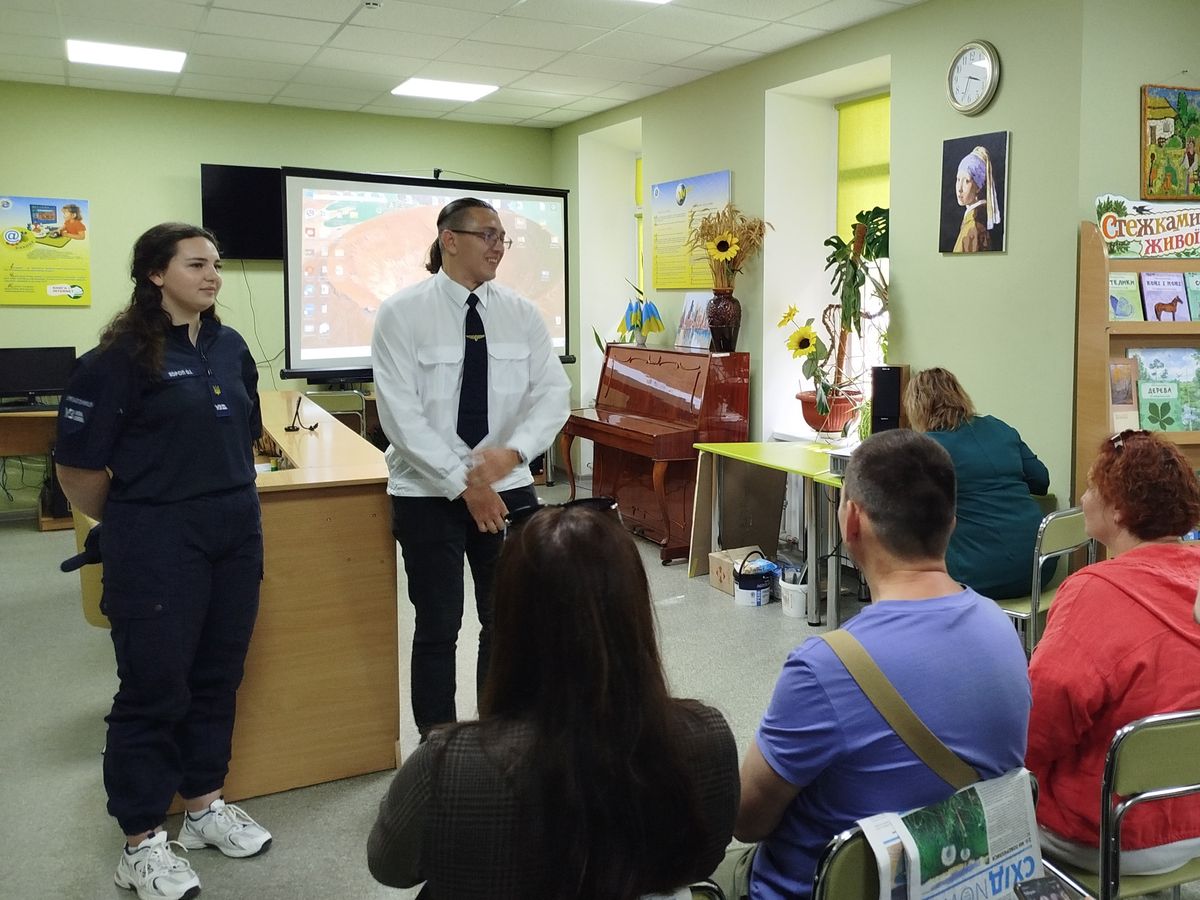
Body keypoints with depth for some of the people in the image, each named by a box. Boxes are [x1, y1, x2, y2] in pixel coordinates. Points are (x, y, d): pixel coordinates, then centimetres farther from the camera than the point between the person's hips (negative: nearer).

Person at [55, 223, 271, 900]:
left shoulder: (231, 348, 7)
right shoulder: (123, 355, -12)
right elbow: (78, 466, -11)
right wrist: (129, 523, 2)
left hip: (236, 534, 6)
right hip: (157, 545, -6)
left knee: (218, 676, 15)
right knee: (155, 686, 5)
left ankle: (205, 805, 34)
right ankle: (142, 844, 21)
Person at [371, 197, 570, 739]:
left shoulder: (521, 313, 2)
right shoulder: (402, 313, -8)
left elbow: (553, 393, -4)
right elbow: (401, 415, -14)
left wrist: (512, 451, -22)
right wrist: (464, 485, -18)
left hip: (508, 488, 3)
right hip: (428, 492, -3)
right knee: (438, 628, 8)